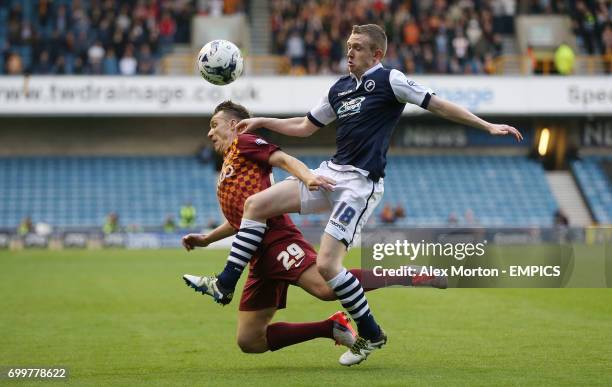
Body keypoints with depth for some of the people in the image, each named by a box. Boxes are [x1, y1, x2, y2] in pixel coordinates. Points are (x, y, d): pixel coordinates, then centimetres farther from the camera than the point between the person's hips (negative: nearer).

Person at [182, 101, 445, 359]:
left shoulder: (243, 143, 10)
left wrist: (307, 176, -26)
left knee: (323, 286, -34)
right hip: (259, 256, 9)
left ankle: (413, 276, -26)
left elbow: (283, 159, -7)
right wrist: (205, 239, 39)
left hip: (275, 237, -9)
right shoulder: (226, 169, 34)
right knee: (250, 341, -1)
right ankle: (331, 328, 3)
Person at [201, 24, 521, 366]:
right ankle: (225, 285, 5)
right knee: (256, 204, -1)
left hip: (361, 183, -8)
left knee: (327, 264, -16)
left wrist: (488, 126, -13)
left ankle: (371, 334, 2)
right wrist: (262, 122, 23)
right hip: (331, 172, 8)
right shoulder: (339, 89, 15)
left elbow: (439, 106, -7)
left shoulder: (388, 80, -7)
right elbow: (305, 127, 27)